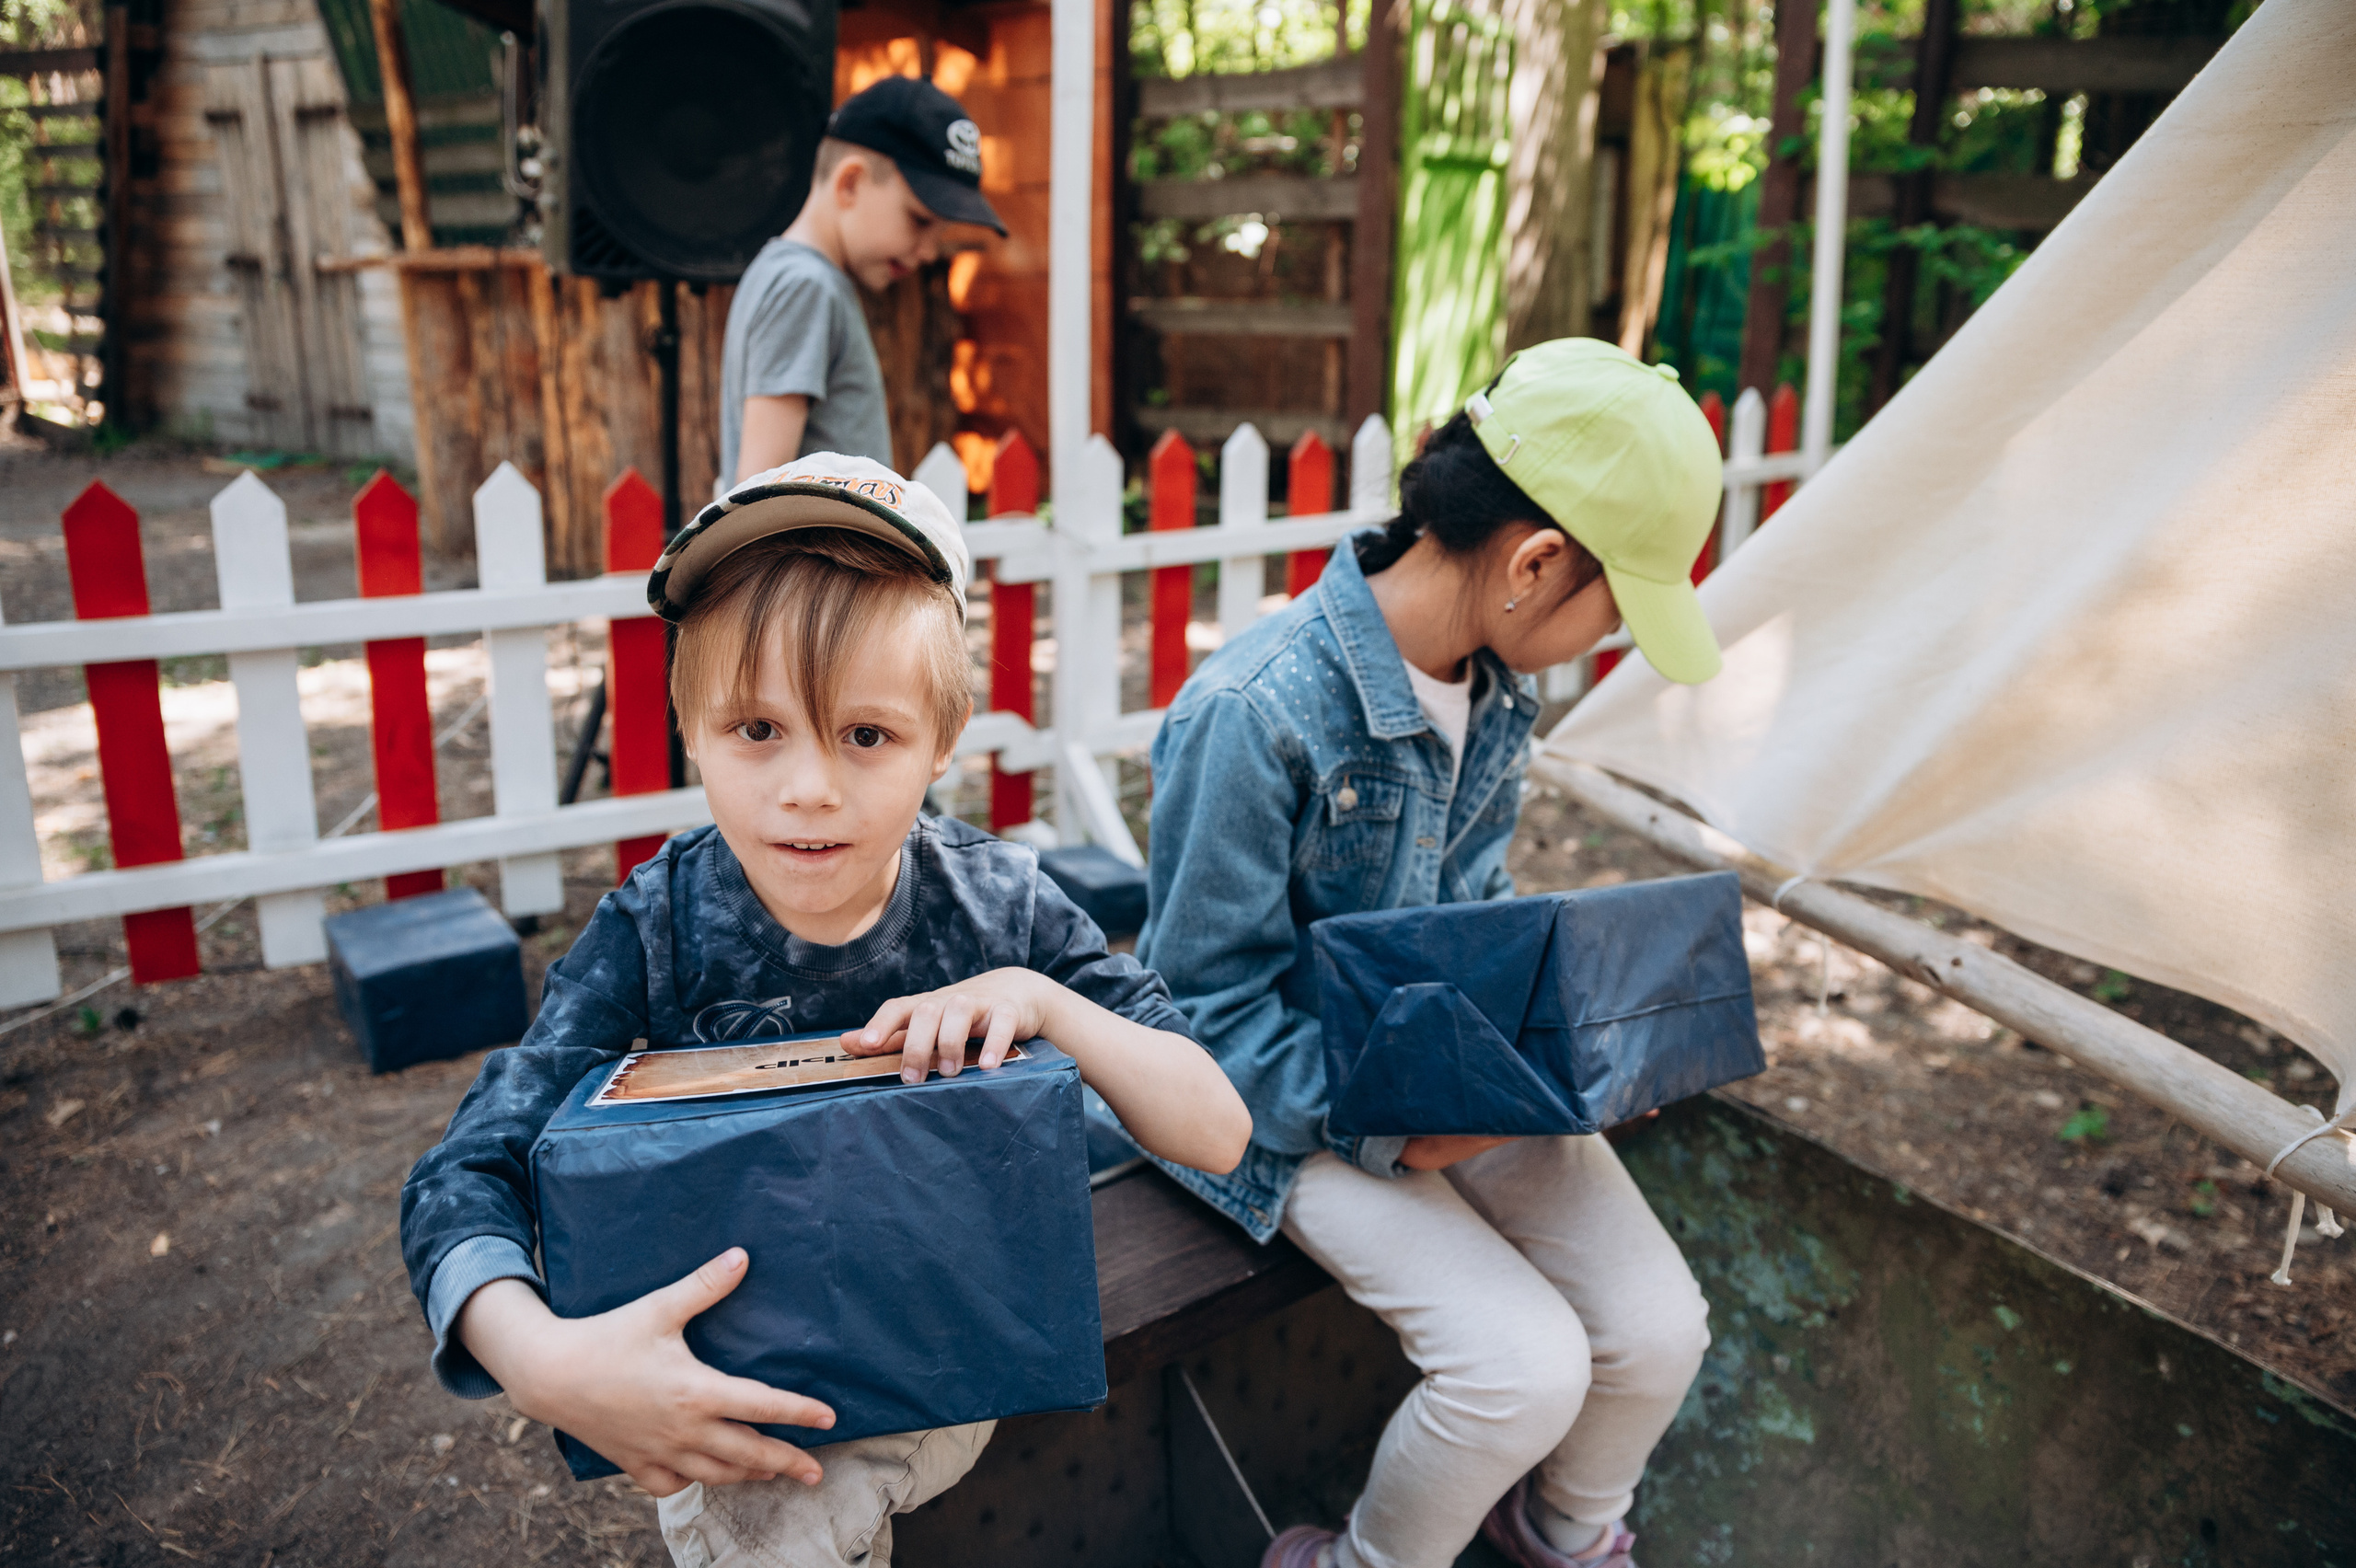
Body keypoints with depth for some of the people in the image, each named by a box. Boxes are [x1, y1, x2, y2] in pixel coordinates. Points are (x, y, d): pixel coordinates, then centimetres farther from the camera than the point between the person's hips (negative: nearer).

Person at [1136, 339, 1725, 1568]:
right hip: (1299, 1101, -7)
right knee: (1527, 1365, -19)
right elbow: (1210, 1001, -19)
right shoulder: (1254, 714, -27)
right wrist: (1386, 1126, -25)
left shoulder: (1498, 681, -2)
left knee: (1658, 1328, -3)